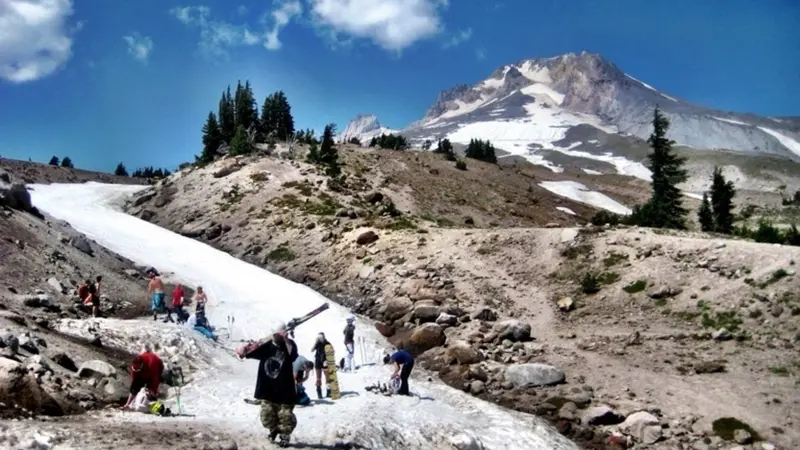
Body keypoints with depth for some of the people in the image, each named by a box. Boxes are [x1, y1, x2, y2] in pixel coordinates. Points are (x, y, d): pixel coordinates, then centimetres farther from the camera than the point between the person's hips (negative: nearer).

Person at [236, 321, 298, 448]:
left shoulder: (290, 344, -6)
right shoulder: (266, 345, 0)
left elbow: (293, 357, -26)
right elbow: (249, 351, -3)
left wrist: (286, 339, -31)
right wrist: (243, 350, -27)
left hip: (284, 389, -3)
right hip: (267, 388, 3)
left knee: (285, 415, 2)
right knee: (267, 414, 10)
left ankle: (285, 436, 24)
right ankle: (274, 429, 38)